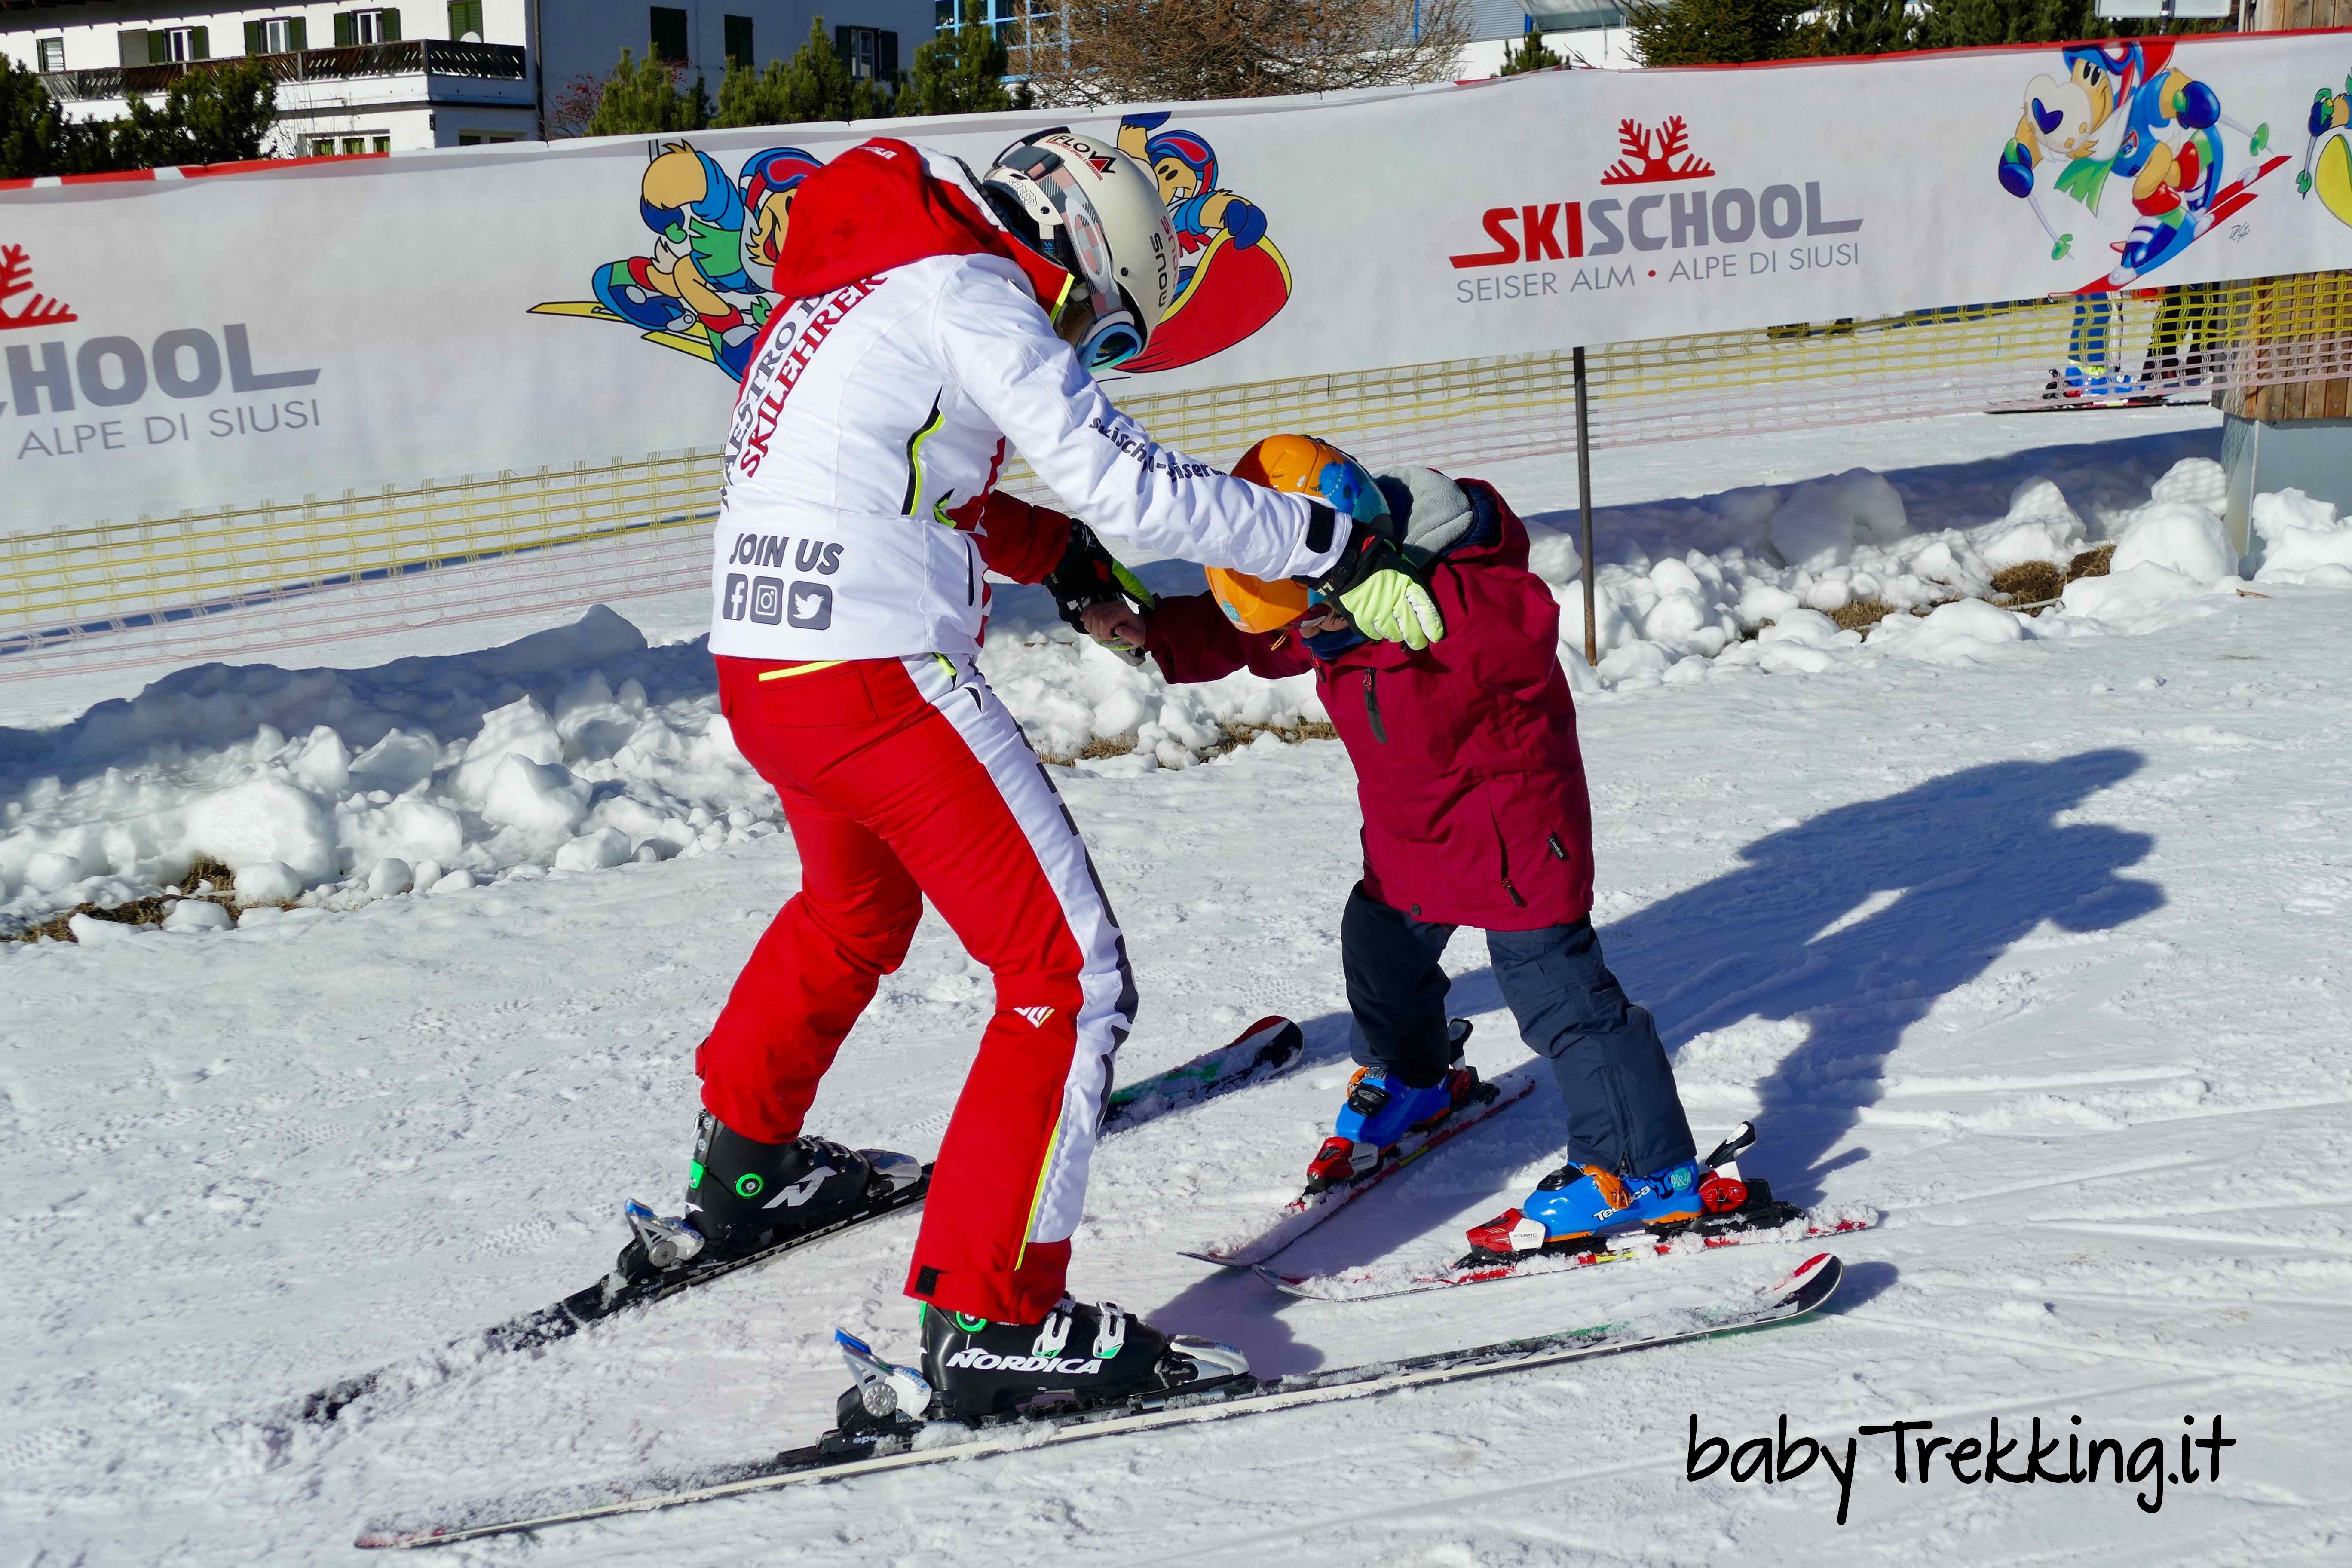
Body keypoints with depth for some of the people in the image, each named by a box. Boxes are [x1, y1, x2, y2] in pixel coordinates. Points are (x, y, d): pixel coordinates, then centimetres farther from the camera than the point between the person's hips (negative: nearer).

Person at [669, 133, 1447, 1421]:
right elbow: (1127, 486, -14)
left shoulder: (850, 289, 19)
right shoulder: (967, 288, -8)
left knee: (856, 908, 35)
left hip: (755, 671, 10)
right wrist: (1342, 550, -10)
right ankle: (989, 1318, -6)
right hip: (881, 676, -10)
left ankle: (741, 1167, 52)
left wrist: (1060, 556, 24)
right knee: (1070, 976, -5)